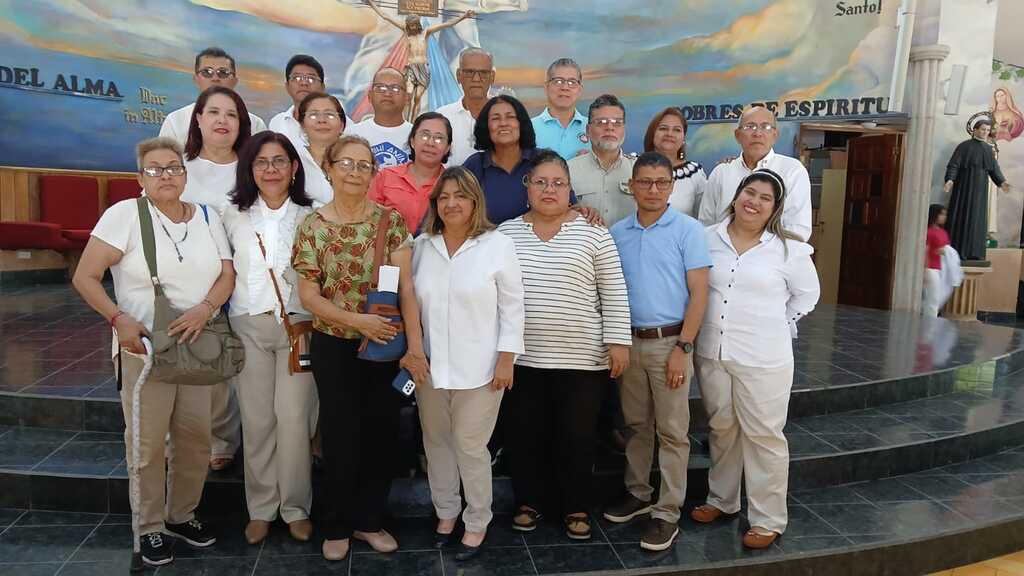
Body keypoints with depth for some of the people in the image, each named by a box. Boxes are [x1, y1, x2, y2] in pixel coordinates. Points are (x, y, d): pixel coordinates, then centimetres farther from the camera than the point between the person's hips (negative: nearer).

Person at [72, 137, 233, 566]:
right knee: (147, 444, 3)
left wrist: (205, 308, -14)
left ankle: (182, 515, 30)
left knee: (195, 437, 10)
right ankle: (150, 528, 21)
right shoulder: (125, 214, -6)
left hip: (199, 348, 4)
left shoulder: (207, 218, 8)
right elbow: (85, 277, -7)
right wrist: (119, 319, -20)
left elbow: (227, 274, 5)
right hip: (144, 349, -4)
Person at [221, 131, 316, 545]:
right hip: (249, 325, 1)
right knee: (256, 419, 3)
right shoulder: (233, 216, 7)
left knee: (293, 417, -5)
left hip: (297, 325, -1)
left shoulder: (310, 217, 3)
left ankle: (295, 507, 11)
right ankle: (261, 507, 18)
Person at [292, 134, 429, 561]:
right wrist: (356, 320, -19)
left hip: (385, 344, 1)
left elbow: (405, 287, -7)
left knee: (382, 432, 8)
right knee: (341, 435, 7)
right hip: (334, 346, -1)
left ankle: (369, 520, 28)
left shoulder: (391, 221, -2)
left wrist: (414, 346, -13)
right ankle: (337, 526, 26)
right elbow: (308, 295, -7)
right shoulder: (312, 227, -4)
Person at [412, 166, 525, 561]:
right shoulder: (421, 245, 5)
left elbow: (512, 307, -5)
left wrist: (506, 359, -9)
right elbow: (410, 302, 10)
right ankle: (445, 512, 34)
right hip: (429, 365, 4)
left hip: (478, 367, -4)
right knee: (436, 441, 14)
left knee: (470, 446, 2)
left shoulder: (498, 245, -6)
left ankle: (477, 522, 22)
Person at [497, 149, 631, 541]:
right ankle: (528, 502, 31)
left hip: (581, 359, -2)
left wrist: (618, 341, -6)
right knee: (523, 434, 11)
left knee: (577, 437, 8)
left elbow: (614, 292, -1)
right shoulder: (506, 232, 6)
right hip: (522, 358, 2)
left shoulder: (592, 231, -1)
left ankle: (577, 507, 27)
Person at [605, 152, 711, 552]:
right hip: (629, 340, 4)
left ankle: (667, 513, 11)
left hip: (669, 342, -4)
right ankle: (637, 494, 30)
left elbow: (698, 293, -8)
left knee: (671, 431, 2)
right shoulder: (617, 233, 6)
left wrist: (682, 348, -14)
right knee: (636, 424, 15)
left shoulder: (688, 229, -6)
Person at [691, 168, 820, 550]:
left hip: (764, 359, -3)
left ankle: (768, 519, 18)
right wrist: (706, 323, 7)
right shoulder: (707, 238, 1)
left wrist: (777, 325, 3)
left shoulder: (788, 249, -5)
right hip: (711, 353, 3)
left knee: (763, 435, 5)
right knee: (721, 429, 17)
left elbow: (807, 294, 8)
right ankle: (722, 500, 35)